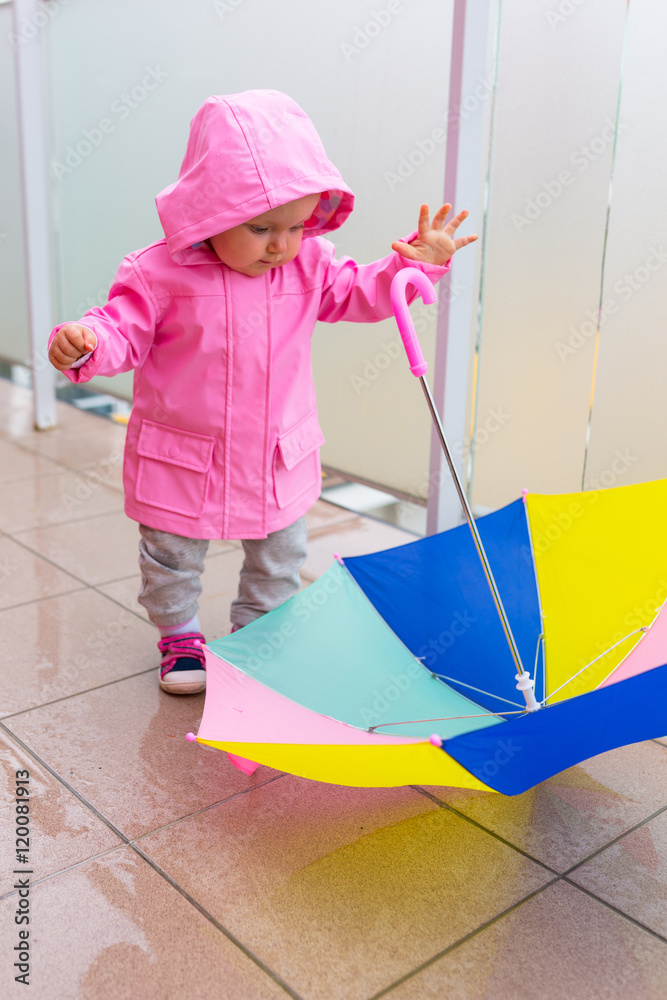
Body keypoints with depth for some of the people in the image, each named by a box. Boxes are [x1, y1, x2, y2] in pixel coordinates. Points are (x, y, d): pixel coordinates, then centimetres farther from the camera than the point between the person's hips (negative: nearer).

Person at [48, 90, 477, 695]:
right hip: (183, 458, -3)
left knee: (281, 553, 19)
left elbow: (357, 295, 1)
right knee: (172, 555, 15)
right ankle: (179, 632, 41)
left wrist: (414, 264, -13)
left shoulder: (309, 265, -7)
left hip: (279, 456, 3)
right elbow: (123, 331, -14)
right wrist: (82, 344, -36)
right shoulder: (159, 274, -18)